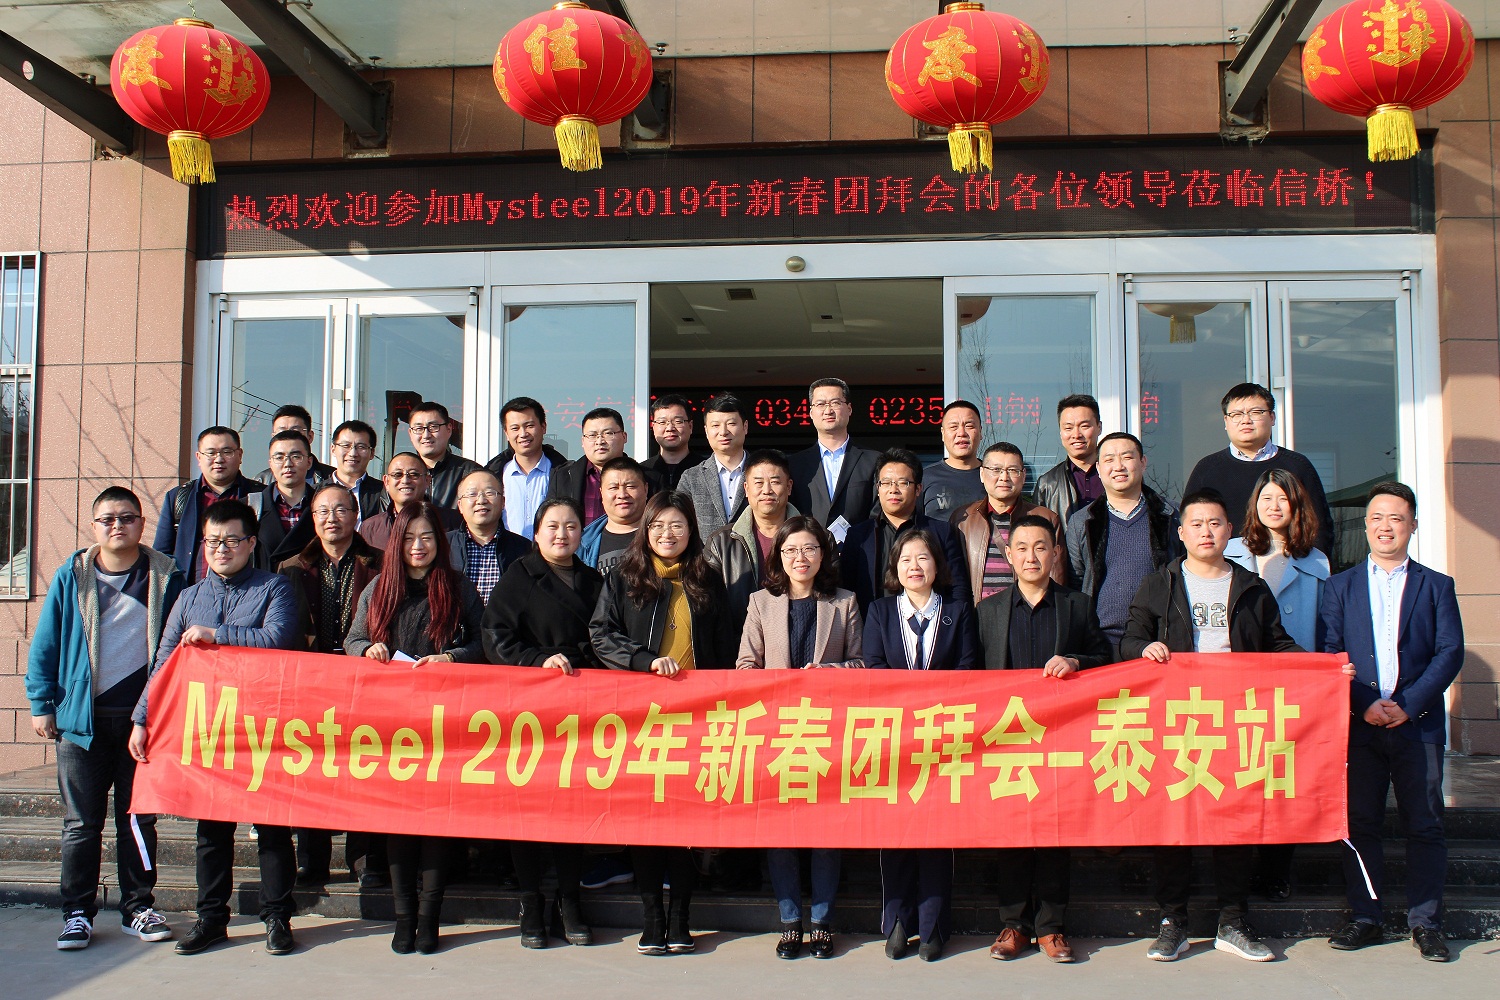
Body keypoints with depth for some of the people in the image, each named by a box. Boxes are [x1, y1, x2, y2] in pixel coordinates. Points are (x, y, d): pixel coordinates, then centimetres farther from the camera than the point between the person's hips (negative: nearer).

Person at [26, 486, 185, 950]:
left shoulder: (166, 577, 1)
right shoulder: (71, 577, 2)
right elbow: (44, 646, 6)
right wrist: (42, 705, 2)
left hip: (145, 717, 0)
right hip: (82, 718, 0)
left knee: (139, 819, 9)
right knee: (81, 823, 6)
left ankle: (139, 908, 20)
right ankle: (77, 912, 17)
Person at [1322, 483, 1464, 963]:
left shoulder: (1437, 585, 8)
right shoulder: (1341, 586, 10)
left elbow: (1450, 652, 0)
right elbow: (1329, 654, 4)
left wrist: (1408, 704, -11)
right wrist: (1362, 705, -10)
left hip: (1418, 723, -1)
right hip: (1358, 723, 1)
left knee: (1424, 826, 3)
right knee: (1359, 824, 4)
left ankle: (1425, 923, 12)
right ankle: (1365, 918, 14)